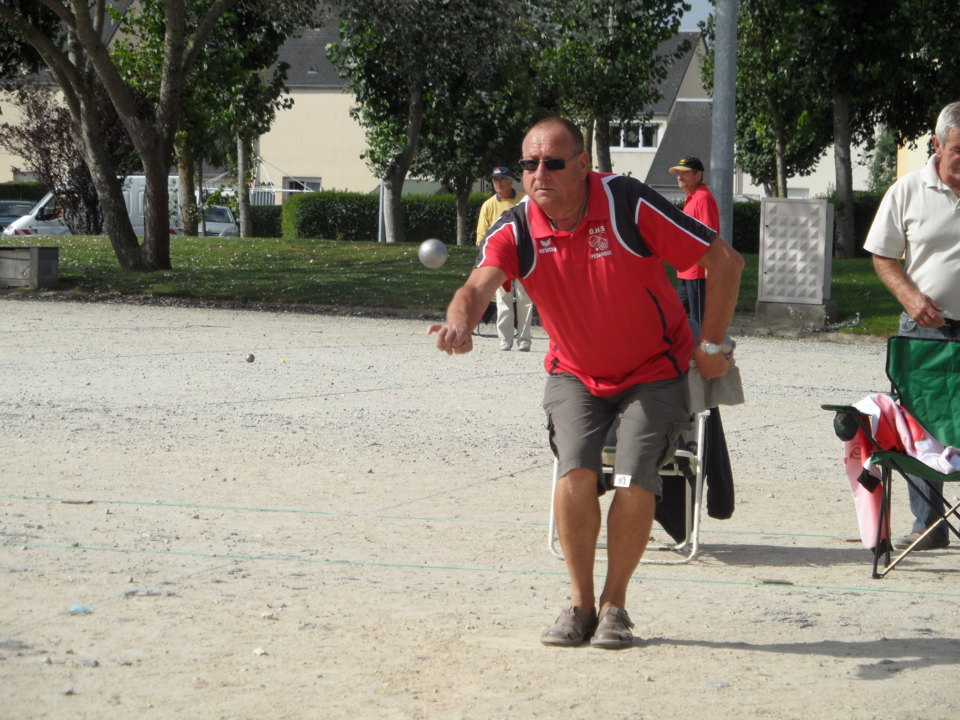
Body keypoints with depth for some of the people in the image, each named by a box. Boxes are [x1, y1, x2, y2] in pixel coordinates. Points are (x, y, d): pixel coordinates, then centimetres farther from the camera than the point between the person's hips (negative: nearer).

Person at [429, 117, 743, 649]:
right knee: (576, 472, -19)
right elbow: (478, 286, -32)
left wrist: (711, 347, -13)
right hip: (574, 372, 2)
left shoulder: (629, 205, -24)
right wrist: (460, 325, -56)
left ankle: (614, 605, 5)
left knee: (634, 482, -16)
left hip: (654, 371, -2)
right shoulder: (515, 230, -15)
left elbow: (724, 260, -17)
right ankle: (580, 603, -1)